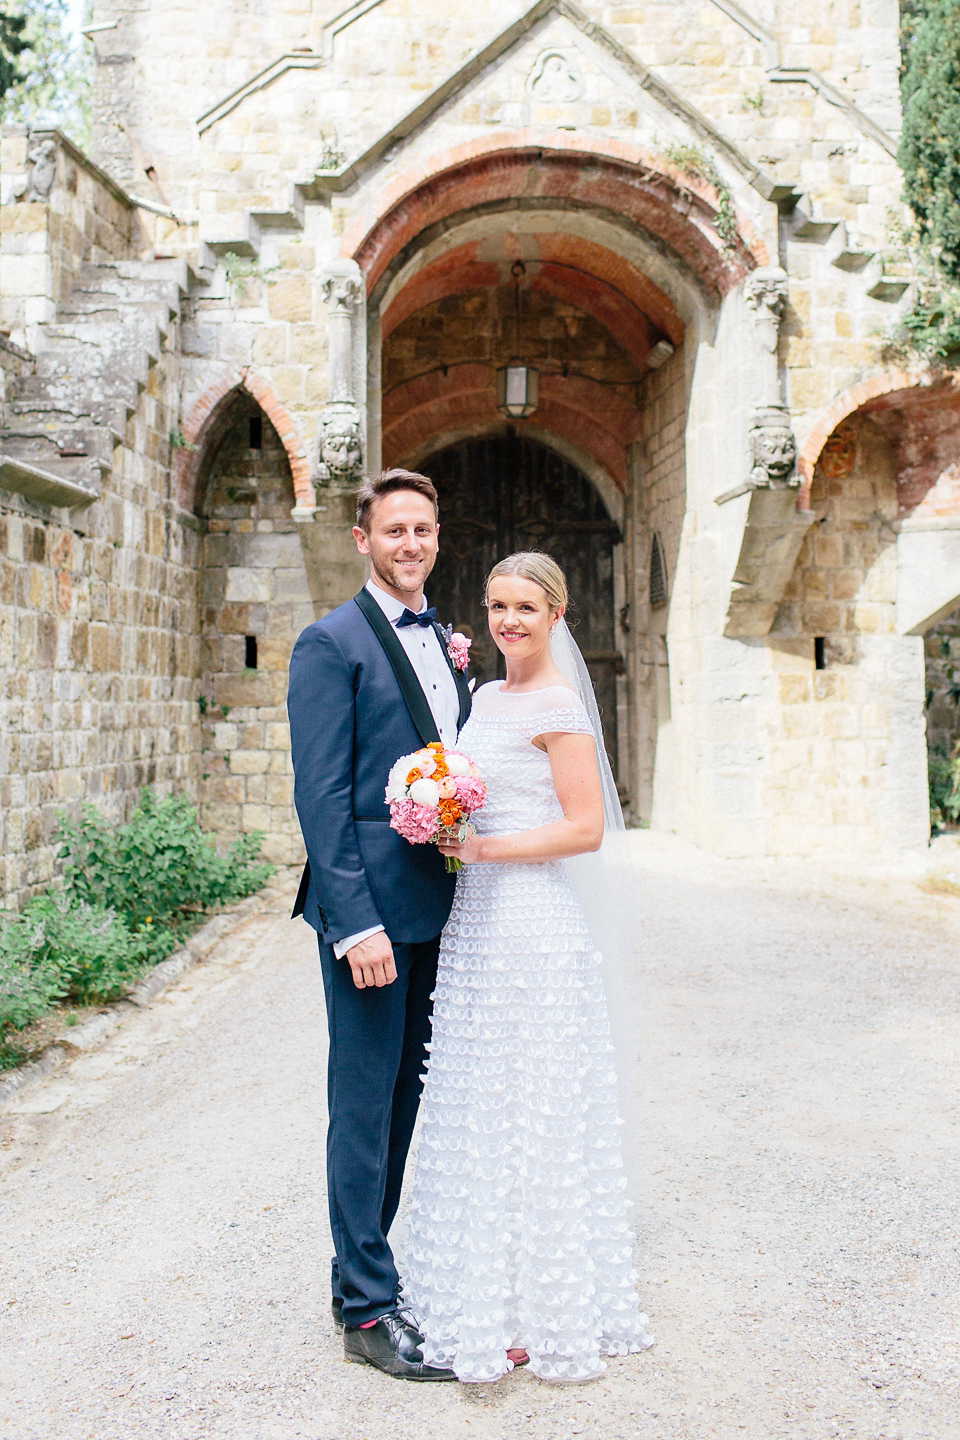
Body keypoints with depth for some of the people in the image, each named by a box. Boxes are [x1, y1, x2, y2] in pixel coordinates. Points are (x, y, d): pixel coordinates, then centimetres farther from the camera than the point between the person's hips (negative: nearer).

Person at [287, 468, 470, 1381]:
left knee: (403, 1097, 16)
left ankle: (370, 1253, 32)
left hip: (434, 908, 7)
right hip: (372, 909, -7)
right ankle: (365, 1307, 14)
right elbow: (320, 794, -14)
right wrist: (356, 922, -20)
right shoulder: (332, 643, -8)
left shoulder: (443, 643, 15)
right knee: (365, 1103, 1)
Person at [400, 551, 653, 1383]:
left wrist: (480, 850, -16)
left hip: (532, 929, -9)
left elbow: (586, 828, -16)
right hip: (476, 922, 9)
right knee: (479, 1113, 13)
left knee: (525, 1118, 1)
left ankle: (539, 1313, 17)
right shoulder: (487, 697, 15)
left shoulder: (557, 704, -11)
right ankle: (491, 1290, 27)